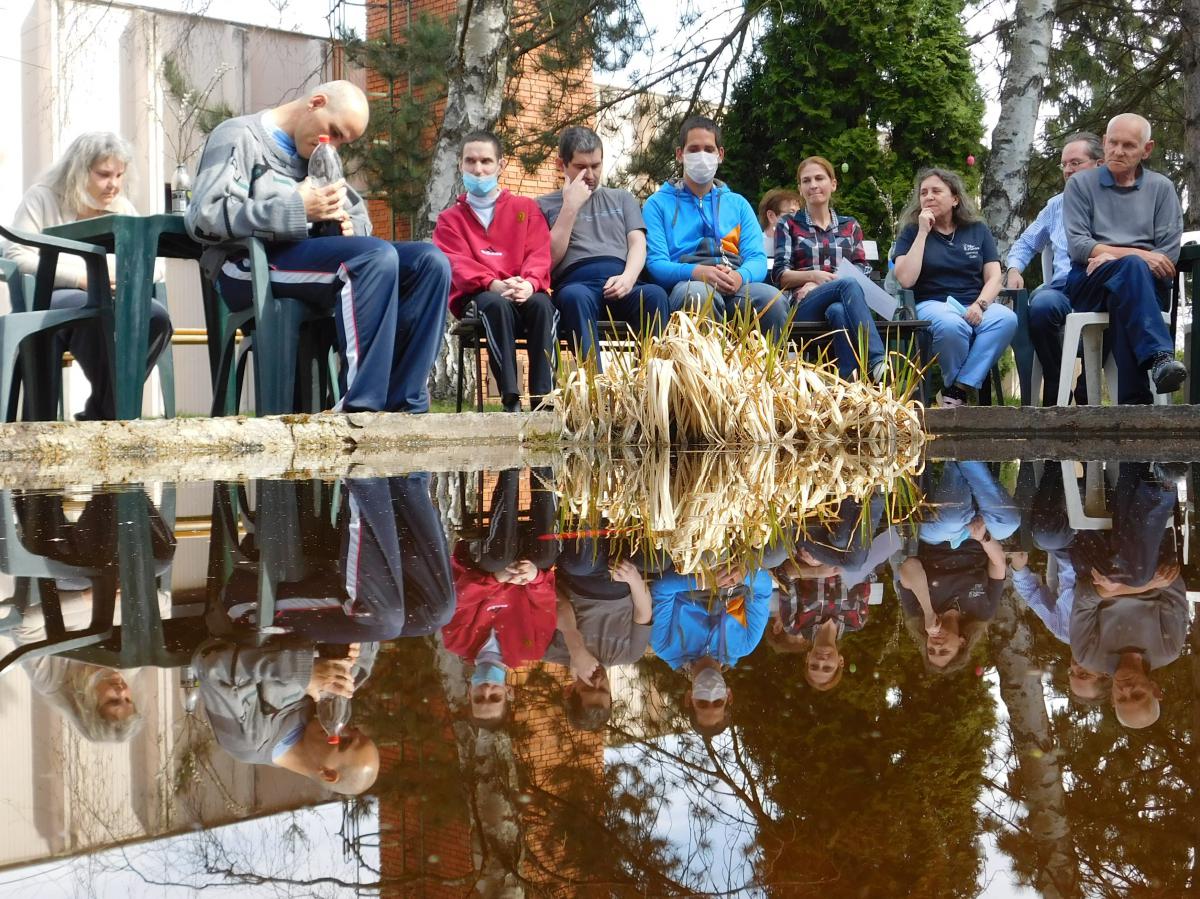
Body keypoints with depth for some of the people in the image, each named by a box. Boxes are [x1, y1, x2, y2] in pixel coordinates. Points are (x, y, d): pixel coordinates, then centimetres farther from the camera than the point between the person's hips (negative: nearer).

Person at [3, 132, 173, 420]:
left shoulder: (122, 208, 14)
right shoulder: (42, 198, 0)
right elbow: (15, 257, -12)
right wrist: (81, 279, -19)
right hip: (47, 299, -5)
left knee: (157, 317, -27)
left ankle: (99, 413, -16)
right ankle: (115, 413, -21)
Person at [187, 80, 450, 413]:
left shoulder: (317, 155, 26)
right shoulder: (239, 136, 2)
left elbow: (360, 214, 26)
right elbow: (205, 217, -12)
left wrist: (349, 226, 0)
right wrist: (297, 210, -20)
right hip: (252, 267, -8)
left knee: (430, 262, -11)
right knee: (378, 255, -32)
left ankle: (405, 404, -20)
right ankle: (360, 406, -36)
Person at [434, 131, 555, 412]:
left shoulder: (526, 208, 19)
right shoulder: (450, 219, 17)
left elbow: (539, 253, 4)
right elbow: (457, 264, -1)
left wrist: (529, 283, -21)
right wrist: (493, 285, -23)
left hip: (524, 292, 1)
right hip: (476, 297, -1)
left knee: (542, 304, -34)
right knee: (496, 304, -37)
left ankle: (544, 399, -40)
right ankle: (511, 399, -43)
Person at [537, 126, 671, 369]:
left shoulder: (622, 198, 30)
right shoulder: (545, 205, 22)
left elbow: (638, 243, 14)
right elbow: (550, 260, 8)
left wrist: (628, 277, -9)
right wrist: (570, 207, 3)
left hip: (620, 286, 2)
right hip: (576, 283, -2)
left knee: (655, 294, -34)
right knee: (575, 296, -40)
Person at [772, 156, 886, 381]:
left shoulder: (850, 226, 23)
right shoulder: (789, 225, 18)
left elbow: (862, 271, 10)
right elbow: (780, 275, 8)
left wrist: (817, 286, -5)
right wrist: (814, 276, -12)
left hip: (842, 305, 2)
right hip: (804, 309, -2)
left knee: (838, 311, -39)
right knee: (849, 284, -36)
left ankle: (849, 378, -56)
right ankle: (877, 363, -55)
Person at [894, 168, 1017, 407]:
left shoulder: (977, 230, 16)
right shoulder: (911, 232, 10)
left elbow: (994, 277, 8)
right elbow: (906, 279, -7)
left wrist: (980, 304, -13)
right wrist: (923, 233, -6)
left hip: (975, 304, 3)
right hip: (932, 304, -3)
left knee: (1006, 319, -32)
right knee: (950, 325, -40)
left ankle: (958, 390, -25)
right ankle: (959, 388, -13)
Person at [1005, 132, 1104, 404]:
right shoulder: (1056, 205, 27)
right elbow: (1025, 244, 33)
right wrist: (1014, 269, 11)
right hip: (1064, 291, 3)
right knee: (1042, 303, -33)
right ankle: (1055, 390, -18)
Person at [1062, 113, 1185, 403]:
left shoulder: (1161, 188, 15)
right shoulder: (1081, 185, 12)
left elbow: (1169, 254, 4)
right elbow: (1078, 246, -2)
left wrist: (1112, 257, -11)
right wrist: (1137, 255, -15)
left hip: (1148, 283, 1)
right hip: (1090, 284, -1)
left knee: (1122, 301, -37)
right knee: (1132, 268, -36)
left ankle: (1133, 398, -48)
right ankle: (1159, 357, -54)